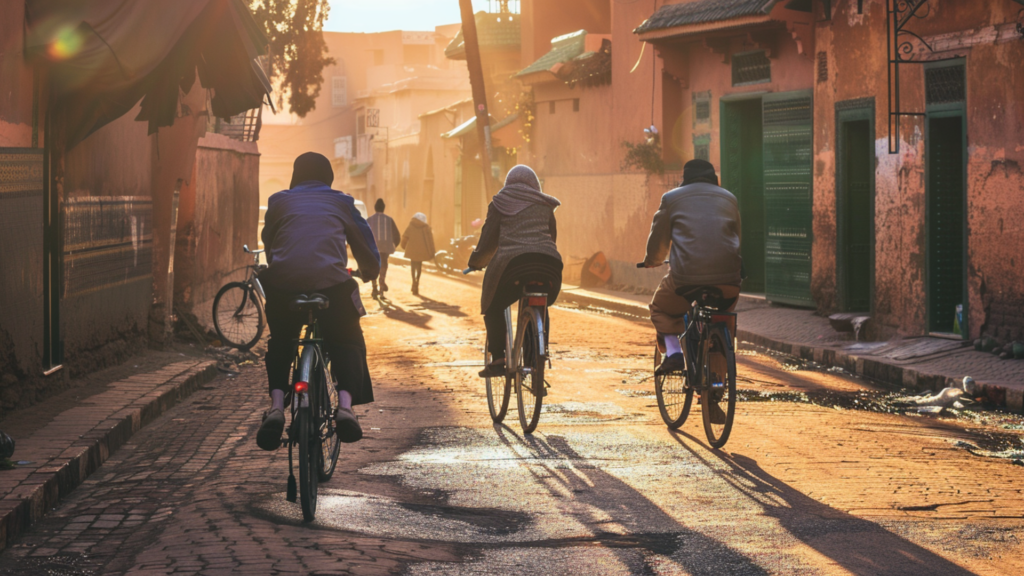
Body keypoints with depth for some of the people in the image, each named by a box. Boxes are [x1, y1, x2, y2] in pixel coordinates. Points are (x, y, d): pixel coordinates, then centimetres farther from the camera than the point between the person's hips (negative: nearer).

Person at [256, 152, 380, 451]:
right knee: (347, 343, 18)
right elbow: (364, 241, 24)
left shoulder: (279, 201, 22)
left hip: (283, 281, 1)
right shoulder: (341, 202, 21)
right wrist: (369, 271, 44)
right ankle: (345, 405, -7)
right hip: (331, 281, -1)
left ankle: (276, 406, 2)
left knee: (280, 343, 23)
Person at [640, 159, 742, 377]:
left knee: (660, 309, 26)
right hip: (727, 278, 3)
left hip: (686, 277, -3)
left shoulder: (672, 198, 12)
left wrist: (651, 260, 40)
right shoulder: (729, 199, 20)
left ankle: (673, 353, 4)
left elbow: (658, 239, 18)